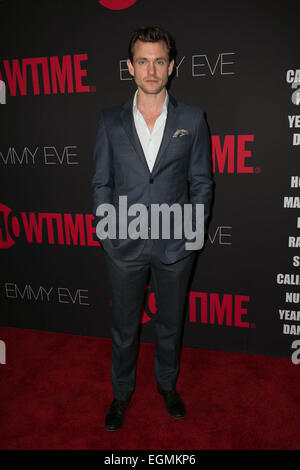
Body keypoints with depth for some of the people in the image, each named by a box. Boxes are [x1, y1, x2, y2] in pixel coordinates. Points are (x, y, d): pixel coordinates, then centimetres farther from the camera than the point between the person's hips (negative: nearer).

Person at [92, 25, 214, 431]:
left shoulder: (192, 119, -1)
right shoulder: (110, 121, 1)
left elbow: (202, 182, 2)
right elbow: (102, 183, 4)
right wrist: (107, 231, -2)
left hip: (175, 245, 0)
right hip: (124, 245, 1)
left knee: (170, 324, 18)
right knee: (124, 327, 16)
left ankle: (168, 383, 44)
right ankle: (122, 392, 39)